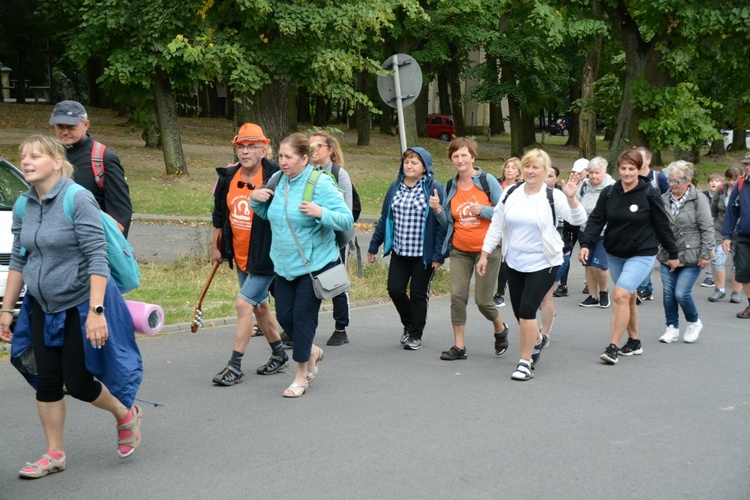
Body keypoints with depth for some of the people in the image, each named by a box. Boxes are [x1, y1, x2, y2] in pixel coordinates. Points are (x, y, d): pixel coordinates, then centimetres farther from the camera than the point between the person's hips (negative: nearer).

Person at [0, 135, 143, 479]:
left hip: (82, 305, -6)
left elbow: (98, 259, -22)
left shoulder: (78, 199, -19)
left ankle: (126, 415, 29)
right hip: (43, 308, 6)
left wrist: (95, 310, -27)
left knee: (77, 382, 0)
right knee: (47, 382, 6)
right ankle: (54, 455, 21)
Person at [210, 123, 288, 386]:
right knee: (260, 304, 18)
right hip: (239, 254, 7)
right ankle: (279, 355, 35)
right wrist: (216, 246, 18)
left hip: (265, 256, -7)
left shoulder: (275, 177, -16)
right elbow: (219, 214, 15)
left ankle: (235, 366, -2)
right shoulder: (228, 177, 3)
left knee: (244, 303, -11)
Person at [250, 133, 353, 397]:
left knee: (303, 316, -2)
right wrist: (256, 199, 1)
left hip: (314, 264, -6)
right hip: (284, 264, 6)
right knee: (284, 316, 9)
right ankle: (312, 352, 36)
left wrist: (321, 213, -33)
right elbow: (267, 215, 22)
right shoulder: (278, 180, 5)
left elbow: (347, 220, -17)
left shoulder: (321, 184, -14)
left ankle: (301, 375, 13)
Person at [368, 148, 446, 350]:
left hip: (424, 254, -4)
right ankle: (408, 324, 26)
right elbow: (385, 218, 13)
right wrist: (374, 246, 12)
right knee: (395, 290, 0)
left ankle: (416, 335, 22)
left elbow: (441, 223, -10)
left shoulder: (434, 189, -9)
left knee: (418, 294, 5)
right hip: (399, 252, 4)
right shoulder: (396, 187, 7)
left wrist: (439, 255, -15)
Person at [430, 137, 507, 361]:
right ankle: (459, 347, 4)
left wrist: (482, 210, -20)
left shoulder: (488, 181, -5)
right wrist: (438, 209, -5)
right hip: (460, 250, 4)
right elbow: (448, 224, 13)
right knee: (457, 295, -5)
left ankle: (500, 329, 30)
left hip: (487, 249, -4)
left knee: (483, 300, -1)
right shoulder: (450, 187, 7)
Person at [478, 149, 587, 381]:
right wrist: (484, 255, 7)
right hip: (515, 264, 5)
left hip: (542, 264, -5)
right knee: (519, 312, 13)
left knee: (527, 310, -13)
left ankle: (525, 362, -1)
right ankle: (537, 339, 45)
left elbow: (578, 220, -18)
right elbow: (496, 227, 10)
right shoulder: (510, 195, 4)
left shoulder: (553, 197, -8)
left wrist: (571, 198, -34)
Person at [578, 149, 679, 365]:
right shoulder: (608, 193, -1)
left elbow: (662, 225, -4)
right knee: (629, 298, 16)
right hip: (615, 254, 5)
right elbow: (596, 220, -3)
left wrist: (672, 254, 2)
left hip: (642, 254, -5)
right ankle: (634, 342, 30)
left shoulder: (649, 194, -10)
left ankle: (613, 347, -15)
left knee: (621, 295, -18)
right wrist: (586, 244, -18)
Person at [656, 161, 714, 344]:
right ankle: (672, 328, 19)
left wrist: (705, 254, -11)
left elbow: (707, 229, -8)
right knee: (668, 293, 4)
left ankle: (694, 323, 18)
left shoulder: (698, 199, -8)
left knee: (681, 293, -8)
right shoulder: (664, 199, 5)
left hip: (691, 256, -5)